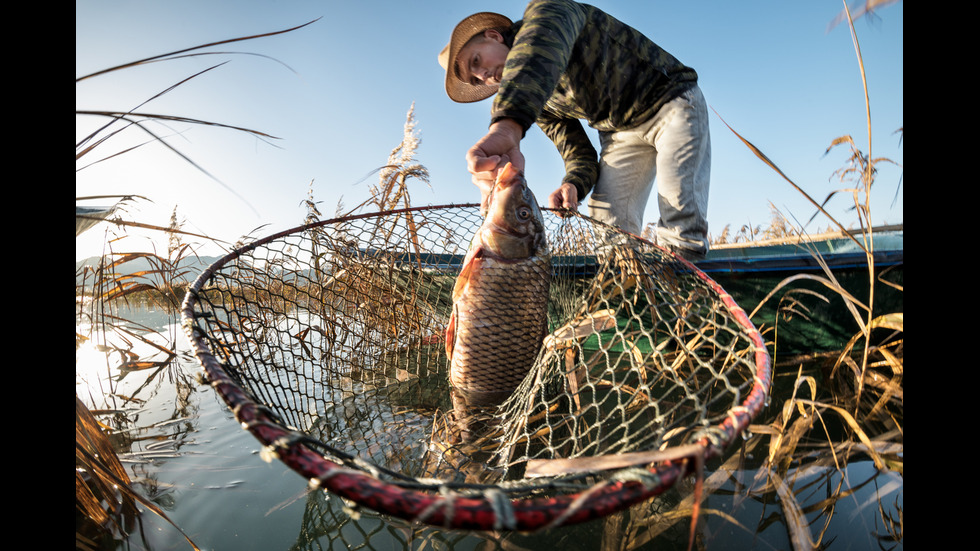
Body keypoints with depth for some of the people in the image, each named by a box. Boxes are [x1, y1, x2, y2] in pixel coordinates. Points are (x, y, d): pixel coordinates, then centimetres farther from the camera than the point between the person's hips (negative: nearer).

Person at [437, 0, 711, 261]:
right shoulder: (540, 104, 2)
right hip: (622, 132, 6)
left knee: (679, 211, -23)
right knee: (608, 225, -8)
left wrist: (506, 126, -64)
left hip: (671, 100, -6)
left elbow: (543, 46, -44)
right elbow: (580, 155, 1)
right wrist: (573, 185, -24)